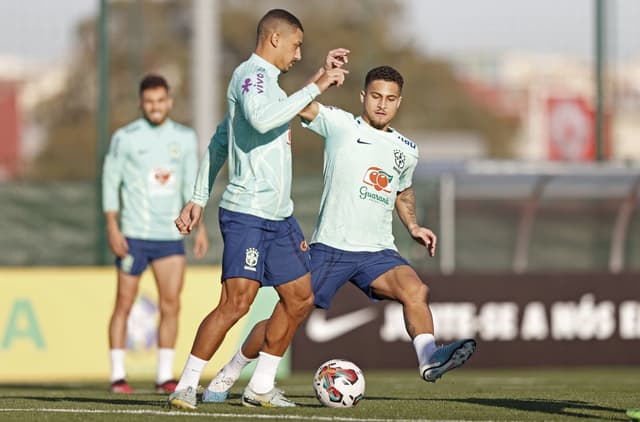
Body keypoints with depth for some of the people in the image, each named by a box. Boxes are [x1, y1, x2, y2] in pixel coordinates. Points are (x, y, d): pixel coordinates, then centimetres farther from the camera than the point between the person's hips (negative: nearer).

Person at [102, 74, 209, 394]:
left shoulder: (185, 138, 8)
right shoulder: (126, 137, -2)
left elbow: (191, 184, 14)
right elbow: (110, 180, -1)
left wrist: (200, 227, 8)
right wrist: (112, 228, -8)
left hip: (171, 236, 3)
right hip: (134, 235, -3)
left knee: (171, 305, -3)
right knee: (124, 304, -1)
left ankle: (165, 376, 3)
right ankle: (117, 376, 5)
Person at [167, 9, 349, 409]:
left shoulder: (266, 81, 19)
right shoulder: (251, 75, -10)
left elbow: (220, 142, 23)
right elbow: (262, 120, -32)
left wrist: (199, 199, 21)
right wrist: (315, 87, -25)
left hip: (279, 217, 10)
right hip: (246, 214, -10)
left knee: (300, 297, 12)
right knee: (237, 303, -16)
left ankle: (261, 387, 19)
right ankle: (186, 386, -8)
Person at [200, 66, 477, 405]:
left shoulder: (406, 151, 14)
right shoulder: (341, 125, -1)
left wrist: (413, 227, 17)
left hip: (377, 252, 3)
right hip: (329, 249, -3)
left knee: (414, 289, -28)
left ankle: (429, 359, -44)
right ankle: (227, 375, 18)